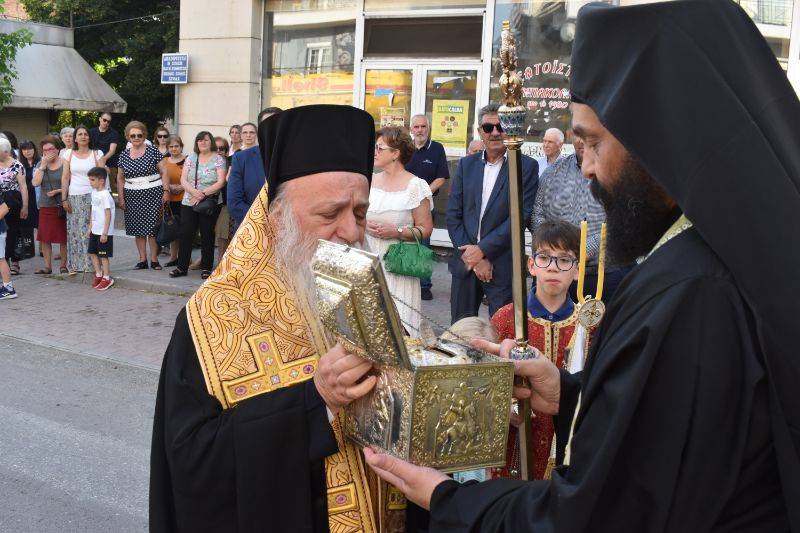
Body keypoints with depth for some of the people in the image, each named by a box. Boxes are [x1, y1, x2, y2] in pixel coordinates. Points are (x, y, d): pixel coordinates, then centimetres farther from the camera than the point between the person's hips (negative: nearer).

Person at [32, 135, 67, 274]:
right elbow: (36, 182, -3)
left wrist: (58, 191, -15)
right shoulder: (41, 165, 10)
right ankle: (47, 266, 12)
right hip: (45, 206, 4)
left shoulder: (65, 164, -2)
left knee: (63, 238, 0)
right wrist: (43, 164, -7)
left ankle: (63, 265, 10)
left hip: (62, 205, -4)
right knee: (45, 238, 4)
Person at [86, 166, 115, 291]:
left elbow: (108, 215, -19)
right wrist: (90, 227, 17)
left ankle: (107, 278, 10)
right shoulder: (94, 192, 10)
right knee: (92, 252, 13)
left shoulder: (105, 195, -17)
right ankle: (98, 275, 25)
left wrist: (105, 233, -20)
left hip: (104, 232, -9)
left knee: (104, 255, -1)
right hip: (95, 230, 9)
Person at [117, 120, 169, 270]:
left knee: (152, 227, -5)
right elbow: (120, 178, 14)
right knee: (137, 228, 5)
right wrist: (121, 198, 8)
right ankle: (142, 259, 12)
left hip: (153, 193, -3)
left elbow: (163, 172, -1)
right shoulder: (124, 155, 8)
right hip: (133, 196, 4)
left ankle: (154, 259, 4)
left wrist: (166, 191, -8)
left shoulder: (153, 151, -1)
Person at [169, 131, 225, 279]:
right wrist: (194, 192, -16)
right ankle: (182, 267, 10)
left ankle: (206, 267, 12)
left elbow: (221, 182, -9)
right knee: (185, 234, 2)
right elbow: (183, 180, 3)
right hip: (188, 203, 3)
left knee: (207, 235, 2)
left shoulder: (218, 159, 0)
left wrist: (204, 193, -18)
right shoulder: (191, 158, 10)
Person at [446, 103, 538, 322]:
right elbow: (453, 215, 4)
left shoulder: (526, 166, -2)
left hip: (503, 267, -3)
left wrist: (482, 249, -14)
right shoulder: (466, 165, 9)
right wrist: (472, 257, -7)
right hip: (466, 263, 4)